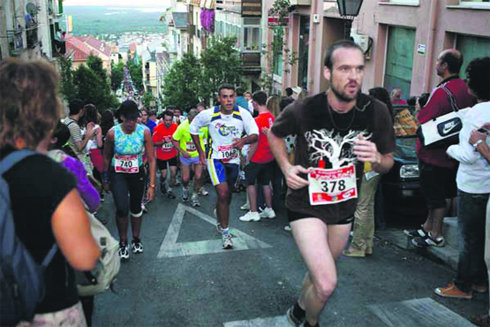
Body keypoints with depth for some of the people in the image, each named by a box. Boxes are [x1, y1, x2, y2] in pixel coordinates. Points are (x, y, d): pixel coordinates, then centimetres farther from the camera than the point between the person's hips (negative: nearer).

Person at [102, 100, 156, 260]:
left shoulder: (144, 132, -17)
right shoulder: (112, 133, -18)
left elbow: (151, 159, -14)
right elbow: (106, 157, -1)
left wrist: (152, 185, -18)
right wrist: (105, 180, 6)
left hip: (137, 173, 1)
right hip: (117, 173, -1)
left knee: (136, 207, 13)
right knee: (122, 208, -17)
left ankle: (136, 239, 35)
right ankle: (123, 243, 5)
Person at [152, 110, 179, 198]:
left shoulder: (176, 127, -11)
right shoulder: (158, 128, -17)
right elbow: (154, 143, -11)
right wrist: (164, 141, -26)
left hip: (173, 154, 2)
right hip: (161, 156, -2)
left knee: (173, 172, -6)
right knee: (164, 175, 3)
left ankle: (169, 190, 16)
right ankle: (162, 184, 39)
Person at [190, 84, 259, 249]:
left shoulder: (243, 114, -12)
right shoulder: (209, 114, -13)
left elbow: (255, 134, -13)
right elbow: (193, 128, 4)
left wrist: (244, 140, -36)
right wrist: (200, 151, 2)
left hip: (233, 160, 3)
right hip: (215, 158, -3)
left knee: (227, 195, 15)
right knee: (223, 193, -17)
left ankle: (220, 223, 42)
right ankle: (225, 232, -6)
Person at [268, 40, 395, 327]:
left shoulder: (376, 112, -15)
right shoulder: (303, 110, -21)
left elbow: (388, 163, 0)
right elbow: (274, 133, 2)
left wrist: (377, 158, -24)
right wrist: (286, 167, -13)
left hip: (345, 205, 4)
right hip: (306, 203, -4)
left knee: (320, 272, 24)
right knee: (327, 284, -16)